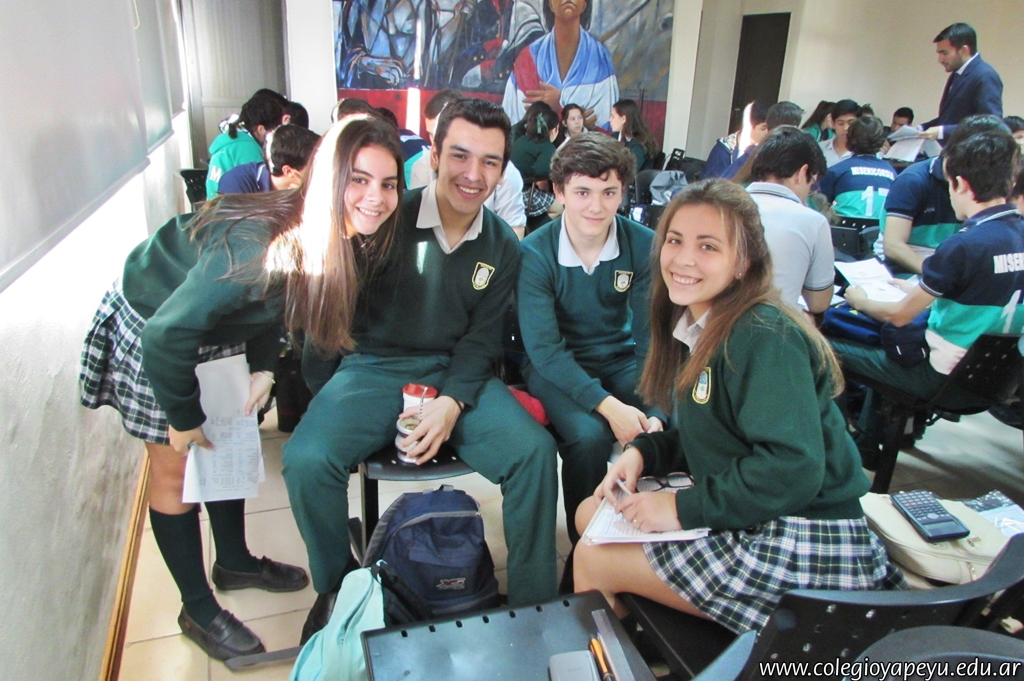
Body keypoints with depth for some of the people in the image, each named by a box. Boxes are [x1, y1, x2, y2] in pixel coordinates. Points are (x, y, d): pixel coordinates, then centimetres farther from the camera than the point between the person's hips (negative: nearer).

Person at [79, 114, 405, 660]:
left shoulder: (333, 240, -16)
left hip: (214, 329, 7)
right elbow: (167, 334, -35)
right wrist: (184, 419, -22)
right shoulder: (260, 245, -40)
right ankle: (198, 610, 24)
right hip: (149, 327, -7)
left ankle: (234, 562, 43)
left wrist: (264, 368, -7)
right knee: (177, 469, 6)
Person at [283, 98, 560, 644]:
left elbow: (481, 338, 2)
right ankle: (337, 587, 7)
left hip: (457, 373, 2)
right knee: (306, 460, -26)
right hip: (373, 367, -1)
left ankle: (536, 606, -1)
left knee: (534, 449, -22)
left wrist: (452, 402, -16)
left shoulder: (503, 247, 3)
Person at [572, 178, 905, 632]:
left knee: (592, 558, -3)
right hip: (750, 527, 9)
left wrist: (684, 508, -21)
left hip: (806, 549, -9)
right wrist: (643, 452, -2)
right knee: (590, 514, 14)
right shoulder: (699, 328, 7)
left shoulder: (764, 336, -22)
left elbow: (793, 469, -28)